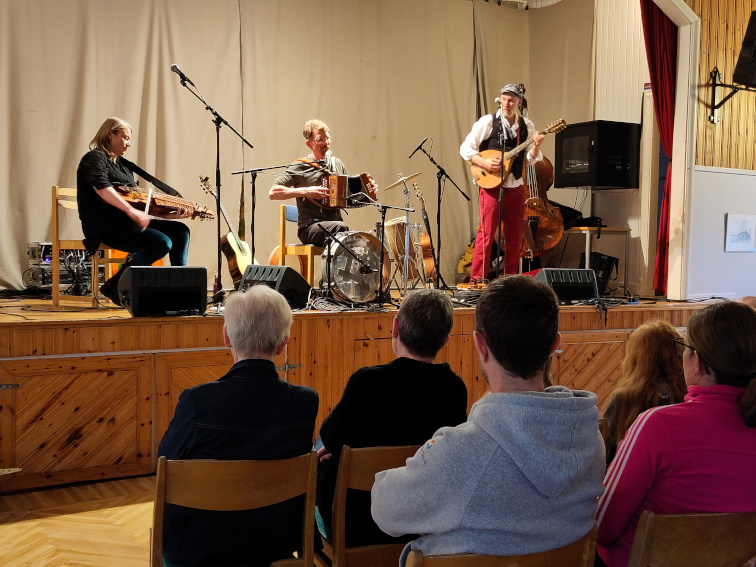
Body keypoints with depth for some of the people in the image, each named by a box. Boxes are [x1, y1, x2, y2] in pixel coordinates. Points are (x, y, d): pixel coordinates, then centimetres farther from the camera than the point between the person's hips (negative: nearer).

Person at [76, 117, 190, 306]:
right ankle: (114, 286, -18)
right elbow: (101, 187, -26)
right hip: (105, 227, -9)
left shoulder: (122, 163, 22)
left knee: (180, 230, 0)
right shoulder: (94, 158, -5)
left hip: (126, 222, 9)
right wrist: (131, 210, -38)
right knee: (163, 243, -26)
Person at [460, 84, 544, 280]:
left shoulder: (526, 126, 8)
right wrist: (484, 163, -17)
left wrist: (536, 147, -13)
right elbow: (465, 148, -5)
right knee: (486, 234, -7)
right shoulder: (488, 122, -3)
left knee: (515, 236, 8)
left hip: (516, 188, 4)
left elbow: (531, 159, 7)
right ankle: (477, 279, -3)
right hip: (492, 186, -4)